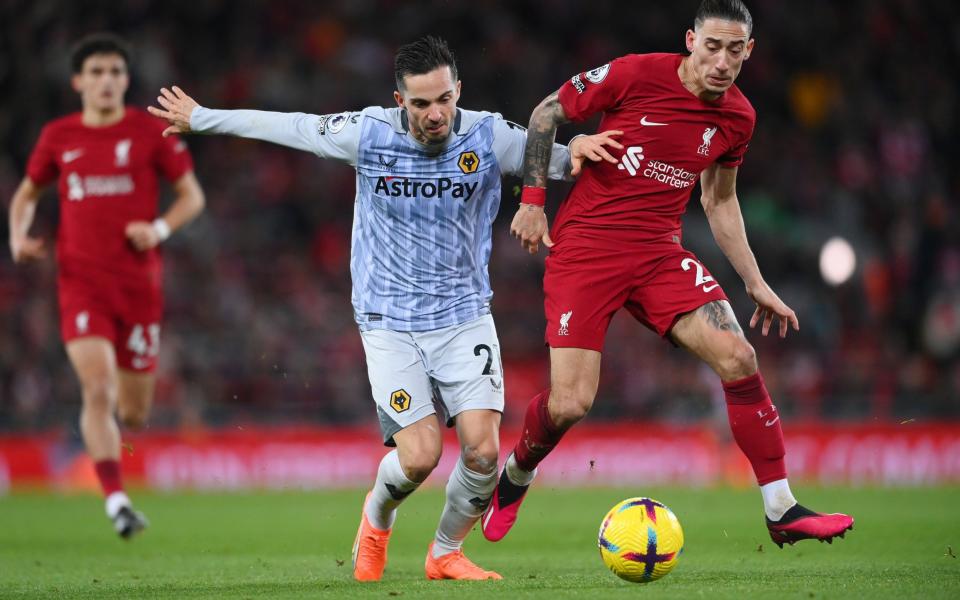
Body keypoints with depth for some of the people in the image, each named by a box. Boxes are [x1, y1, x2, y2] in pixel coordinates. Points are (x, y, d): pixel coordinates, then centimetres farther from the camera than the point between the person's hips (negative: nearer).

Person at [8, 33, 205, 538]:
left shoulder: (149, 131, 1)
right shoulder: (57, 136, 5)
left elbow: (192, 195, 6)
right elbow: (27, 193, 20)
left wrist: (159, 229, -13)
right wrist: (19, 237, 1)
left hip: (138, 283, 0)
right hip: (81, 282, 0)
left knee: (133, 412, 6)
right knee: (98, 389, -20)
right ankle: (116, 501, -18)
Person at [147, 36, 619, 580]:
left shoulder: (488, 137, -7)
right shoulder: (368, 134, -8)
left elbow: (553, 158, 4)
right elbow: (289, 127, 5)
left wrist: (574, 151, -22)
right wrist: (200, 118, 15)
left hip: (465, 316, 1)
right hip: (390, 324, -1)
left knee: (483, 449, -14)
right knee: (419, 456, -14)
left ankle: (447, 553, 14)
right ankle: (377, 519, 22)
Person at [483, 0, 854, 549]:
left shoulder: (738, 117, 4)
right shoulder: (635, 75, -12)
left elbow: (719, 200, 20)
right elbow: (546, 113, 0)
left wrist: (756, 284, 17)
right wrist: (533, 199, -5)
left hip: (659, 252, 4)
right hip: (584, 244, -4)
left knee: (739, 358, -15)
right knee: (569, 405, -13)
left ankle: (783, 512, -7)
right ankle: (514, 478, 22)